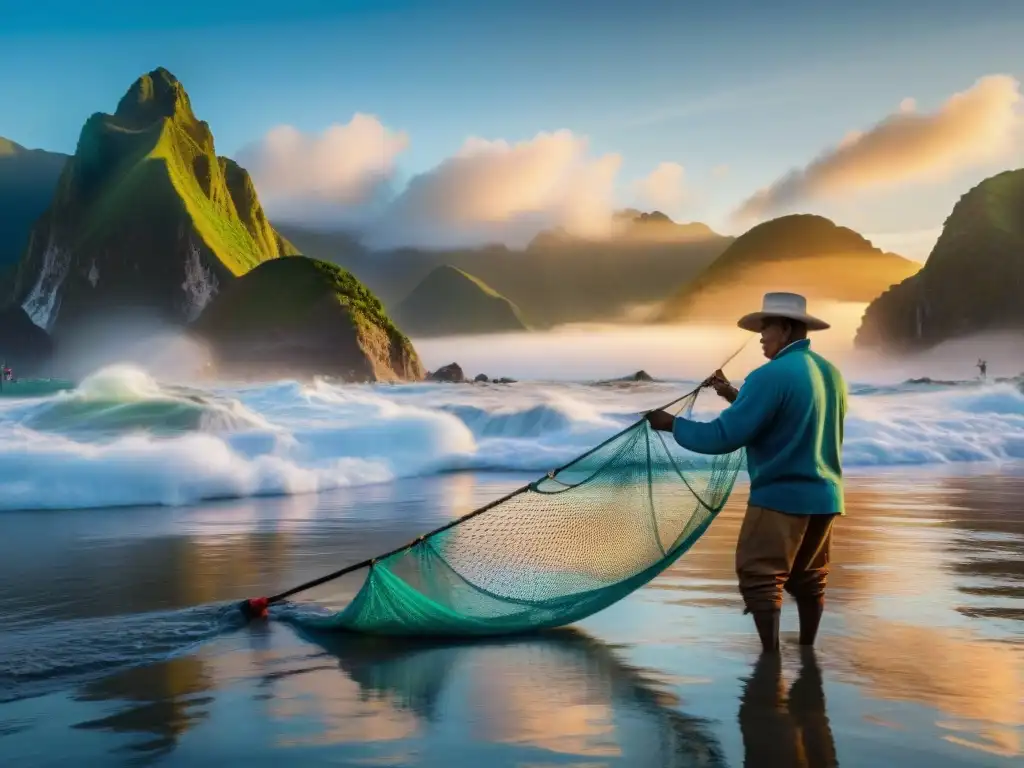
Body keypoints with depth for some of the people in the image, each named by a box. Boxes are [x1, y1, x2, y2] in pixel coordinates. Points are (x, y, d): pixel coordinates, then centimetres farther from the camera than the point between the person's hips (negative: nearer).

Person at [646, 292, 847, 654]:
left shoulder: (771, 375, -17)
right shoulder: (830, 373, 8)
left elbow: (724, 436, -19)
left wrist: (672, 424, -7)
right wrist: (736, 396, 19)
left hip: (780, 496, -8)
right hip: (824, 495, 8)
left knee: (761, 578, -1)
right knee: (809, 580, 17)